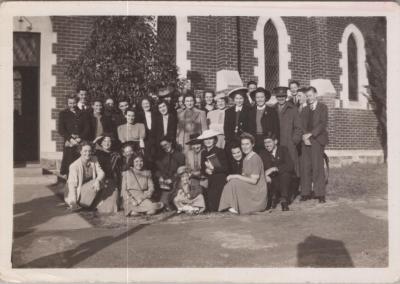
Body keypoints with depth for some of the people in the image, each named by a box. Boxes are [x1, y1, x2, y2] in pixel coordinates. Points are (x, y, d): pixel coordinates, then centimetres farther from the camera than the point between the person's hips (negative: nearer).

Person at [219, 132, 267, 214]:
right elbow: (244, 176, 10)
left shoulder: (255, 158, -15)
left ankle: (234, 208, -14)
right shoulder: (246, 158, 14)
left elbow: (253, 180, -19)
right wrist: (233, 176, -10)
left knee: (234, 182, -22)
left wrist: (236, 176, -16)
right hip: (249, 189, 9)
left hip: (258, 192, -9)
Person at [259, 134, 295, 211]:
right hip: (272, 180, 2)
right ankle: (273, 198, -1)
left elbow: (290, 166, -19)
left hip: (285, 179, -2)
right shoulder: (263, 153, 5)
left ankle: (284, 200, -22)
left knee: (285, 173, -32)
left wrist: (274, 169, -30)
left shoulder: (283, 150, -3)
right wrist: (265, 175, -30)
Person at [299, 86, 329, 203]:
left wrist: (311, 134, -13)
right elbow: (302, 125, 13)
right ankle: (306, 193, 2)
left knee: (318, 166, -9)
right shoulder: (304, 110, 21)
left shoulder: (322, 107, 8)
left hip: (317, 140, -4)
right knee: (305, 167, -2)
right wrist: (304, 137, -6)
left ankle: (320, 194, -5)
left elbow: (323, 124, -5)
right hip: (306, 141, 4)